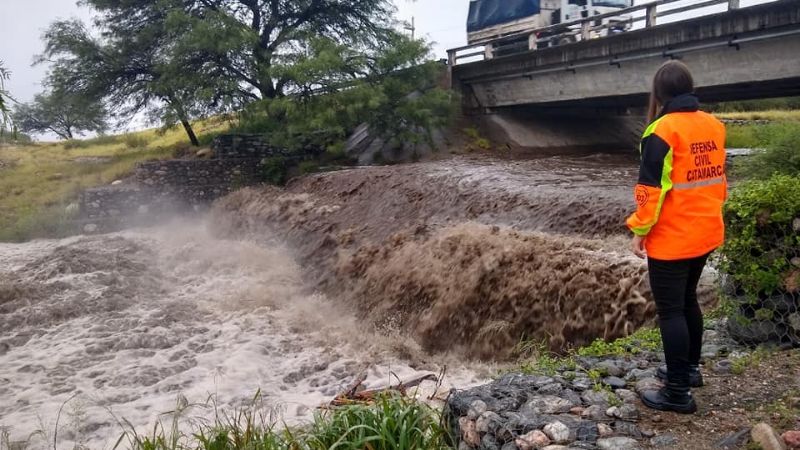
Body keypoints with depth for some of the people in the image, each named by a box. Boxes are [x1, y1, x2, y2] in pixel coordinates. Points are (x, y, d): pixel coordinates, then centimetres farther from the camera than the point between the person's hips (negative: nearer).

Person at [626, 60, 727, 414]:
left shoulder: (662, 130, -17)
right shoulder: (714, 126, 6)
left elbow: (651, 188, -18)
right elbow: (720, 178, 15)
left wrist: (639, 230, -9)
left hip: (671, 239, -8)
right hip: (706, 233, 8)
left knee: (670, 310, 0)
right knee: (687, 300, 22)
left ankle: (678, 392, 6)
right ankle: (689, 368, 36)